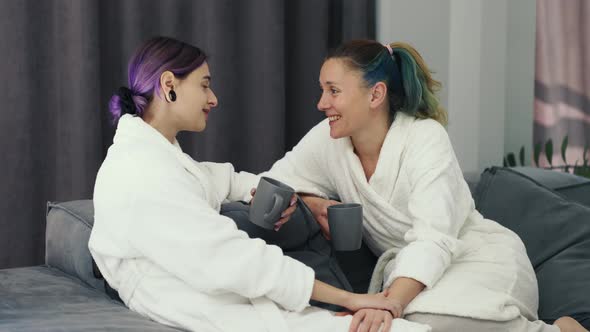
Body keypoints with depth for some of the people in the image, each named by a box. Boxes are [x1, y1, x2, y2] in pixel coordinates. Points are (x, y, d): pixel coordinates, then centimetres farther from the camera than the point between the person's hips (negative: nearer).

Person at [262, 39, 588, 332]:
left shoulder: (426, 138, -18)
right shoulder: (326, 139, -4)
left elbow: (432, 240, -29)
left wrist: (388, 303, -46)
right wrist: (312, 204, -18)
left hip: (481, 259, -5)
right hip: (410, 274, 6)